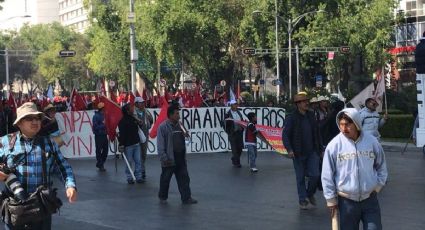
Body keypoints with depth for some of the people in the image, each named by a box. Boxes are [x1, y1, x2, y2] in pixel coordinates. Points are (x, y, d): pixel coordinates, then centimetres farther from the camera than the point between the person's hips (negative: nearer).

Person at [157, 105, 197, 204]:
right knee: (165, 178, 8)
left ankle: (186, 198, 9)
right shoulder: (163, 127, -11)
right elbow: (160, 144, -13)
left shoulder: (179, 125, 10)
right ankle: (162, 197, 23)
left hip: (181, 158, 6)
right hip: (169, 159, -6)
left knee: (184, 178, 5)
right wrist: (164, 158, -17)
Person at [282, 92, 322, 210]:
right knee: (300, 178, 5)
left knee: (315, 175, -4)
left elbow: (316, 133, 12)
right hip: (298, 153, -3)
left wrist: (320, 149, 11)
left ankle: (310, 194, 21)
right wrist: (289, 149, -23)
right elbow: (285, 134, -11)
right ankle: (303, 200, 17)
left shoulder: (311, 115, 6)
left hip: (312, 152, 3)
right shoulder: (292, 118, -8)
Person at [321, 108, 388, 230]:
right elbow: (327, 175, -3)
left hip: (370, 198, 1)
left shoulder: (372, 141, -4)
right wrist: (331, 199, -2)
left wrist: (378, 186, 6)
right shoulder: (334, 145, -10)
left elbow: (381, 166, 12)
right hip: (347, 201, -1)